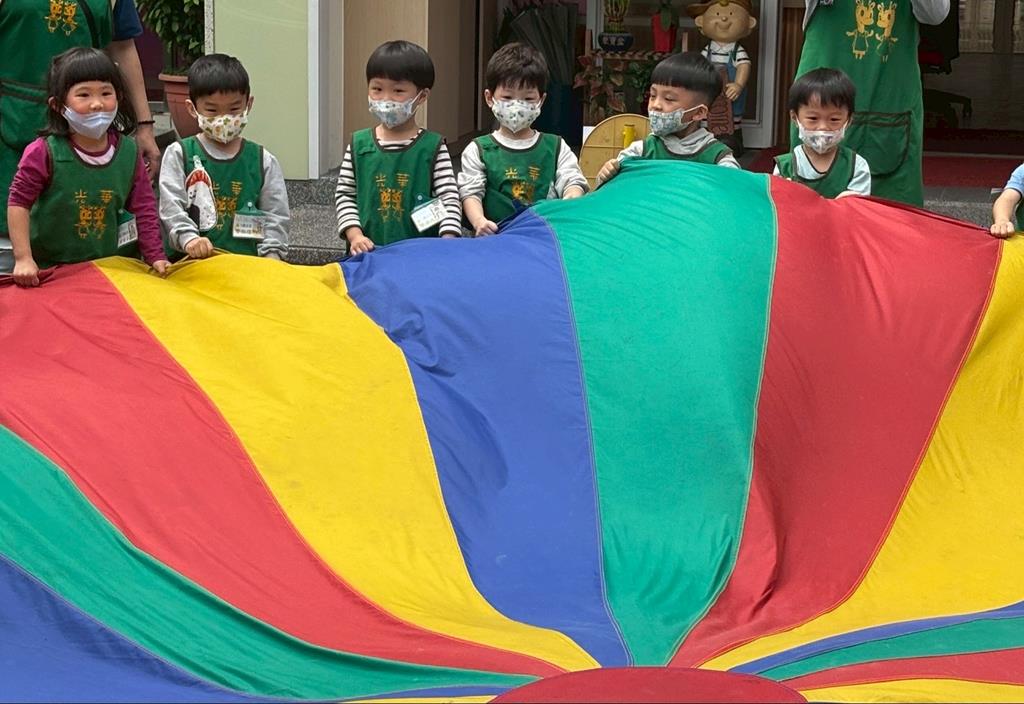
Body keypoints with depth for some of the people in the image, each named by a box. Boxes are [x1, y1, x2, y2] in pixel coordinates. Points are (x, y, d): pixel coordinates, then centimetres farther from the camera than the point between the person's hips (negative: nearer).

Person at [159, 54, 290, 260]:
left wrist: (272, 254, -5)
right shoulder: (179, 155, 8)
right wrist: (188, 238, -18)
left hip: (248, 263, 1)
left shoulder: (263, 162, 12)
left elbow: (276, 216, 10)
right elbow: (171, 207, -2)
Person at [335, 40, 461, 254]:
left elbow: (449, 198, -5)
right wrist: (355, 235, -7)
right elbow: (345, 195, 7)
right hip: (368, 254, 2)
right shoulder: (359, 145, 7)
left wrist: (448, 239, -19)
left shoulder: (433, 147, 0)